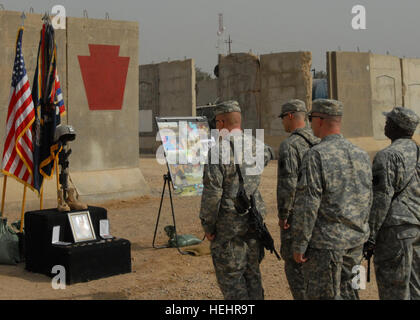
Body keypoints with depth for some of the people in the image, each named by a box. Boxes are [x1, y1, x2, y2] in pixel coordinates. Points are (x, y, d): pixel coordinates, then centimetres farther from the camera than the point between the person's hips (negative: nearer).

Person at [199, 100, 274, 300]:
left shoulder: (218, 151, -17)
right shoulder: (255, 145, 2)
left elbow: (212, 193, -18)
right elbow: (267, 155, 29)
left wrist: (207, 225, -8)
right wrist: (245, 137, 34)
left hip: (229, 223, -6)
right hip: (254, 217, 6)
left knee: (230, 275, 4)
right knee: (251, 271, 16)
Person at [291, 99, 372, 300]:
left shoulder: (316, 155, -15)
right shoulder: (361, 155, 7)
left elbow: (307, 205, -18)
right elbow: (367, 201, 14)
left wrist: (299, 244, -11)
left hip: (325, 242, -7)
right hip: (355, 242, 7)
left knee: (322, 295, 2)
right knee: (348, 293, 17)